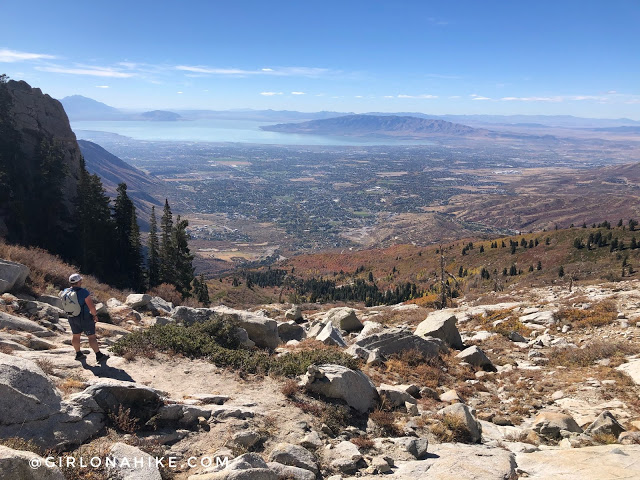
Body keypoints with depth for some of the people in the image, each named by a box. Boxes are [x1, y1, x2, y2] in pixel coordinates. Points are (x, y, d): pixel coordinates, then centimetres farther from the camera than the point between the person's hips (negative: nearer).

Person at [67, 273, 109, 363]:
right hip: (84, 318, -6)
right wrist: (95, 315, -6)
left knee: (76, 335, 20)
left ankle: (78, 354, 32)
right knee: (92, 337, 2)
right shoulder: (84, 292, -24)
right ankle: (99, 356, 7)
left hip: (72, 318, 6)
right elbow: (91, 306, -22)